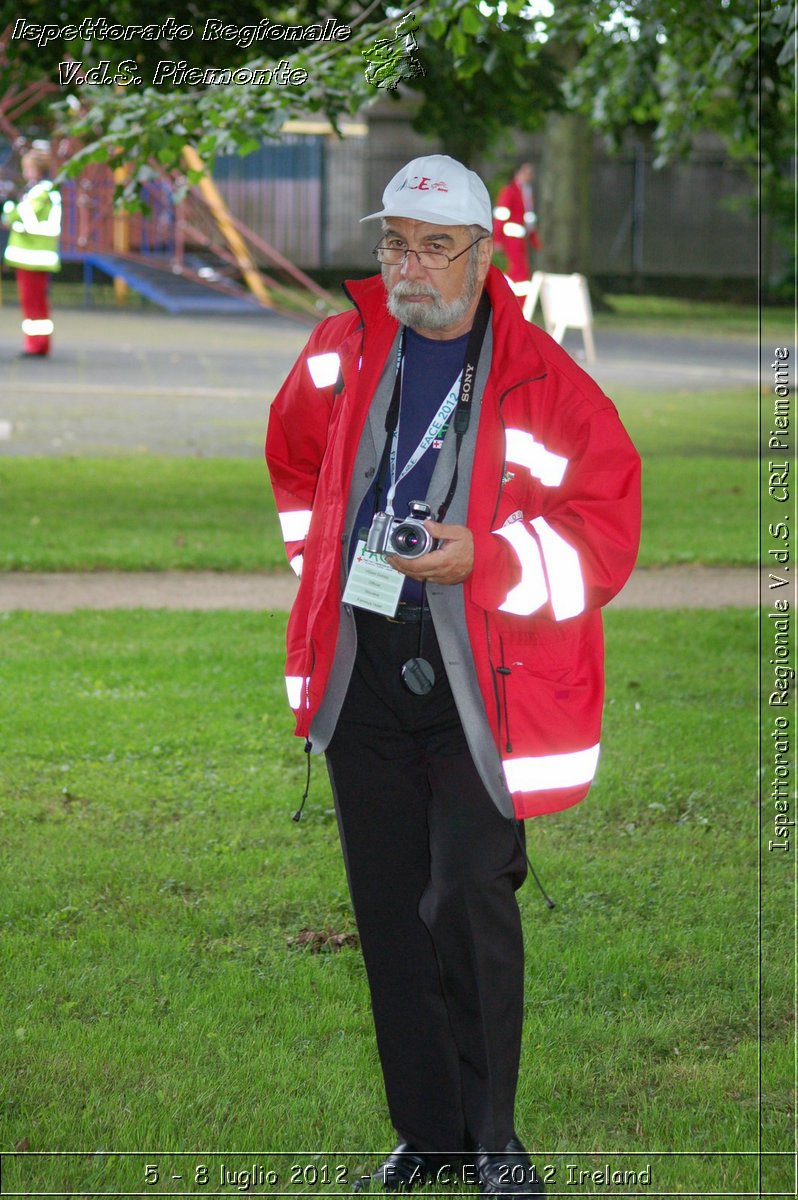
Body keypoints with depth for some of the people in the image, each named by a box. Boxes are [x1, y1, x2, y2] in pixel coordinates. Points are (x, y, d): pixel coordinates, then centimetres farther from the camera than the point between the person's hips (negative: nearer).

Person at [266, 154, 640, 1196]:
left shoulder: (546, 384, -8)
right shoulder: (341, 355, 6)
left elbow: (606, 532, -9)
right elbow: (294, 463, 27)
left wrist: (484, 557, -21)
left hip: (479, 678, -4)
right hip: (362, 670, 4)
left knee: (471, 907, -7)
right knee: (389, 909, 8)